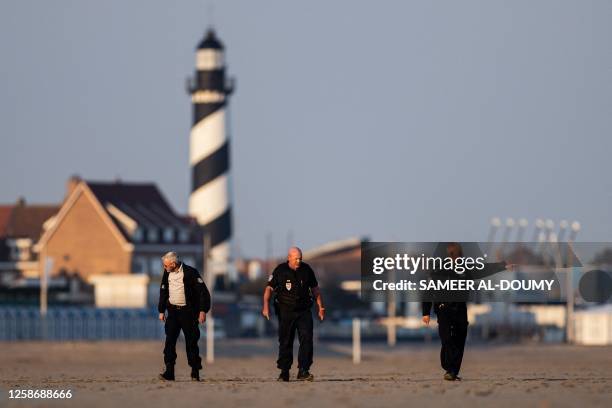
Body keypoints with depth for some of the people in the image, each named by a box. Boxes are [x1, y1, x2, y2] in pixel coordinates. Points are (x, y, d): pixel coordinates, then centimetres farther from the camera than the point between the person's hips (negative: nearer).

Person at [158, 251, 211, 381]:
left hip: (188, 312, -5)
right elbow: (163, 292, 19)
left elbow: (203, 292, -10)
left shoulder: (190, 272, -11)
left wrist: (203, 311, -15)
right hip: (173, 311, 5)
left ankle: (195, 373, 7)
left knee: (191, 342, -2)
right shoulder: (167, 274, 7)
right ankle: (169, 372, -7)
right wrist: (161, 311, 15)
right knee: (170, 341, -6)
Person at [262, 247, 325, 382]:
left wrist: (320, 307, 10)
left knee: (306, 339, -12)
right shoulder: (280, 271, -4)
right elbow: (269, 288, -2)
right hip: (285, 312, -1)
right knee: (285, 342, 3)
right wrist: (266, 306, -15)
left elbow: (315, 289, 14)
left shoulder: (307, 270, 3)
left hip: (304, 311, 1)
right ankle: (284, 372, 12)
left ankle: (303, 371, -14)